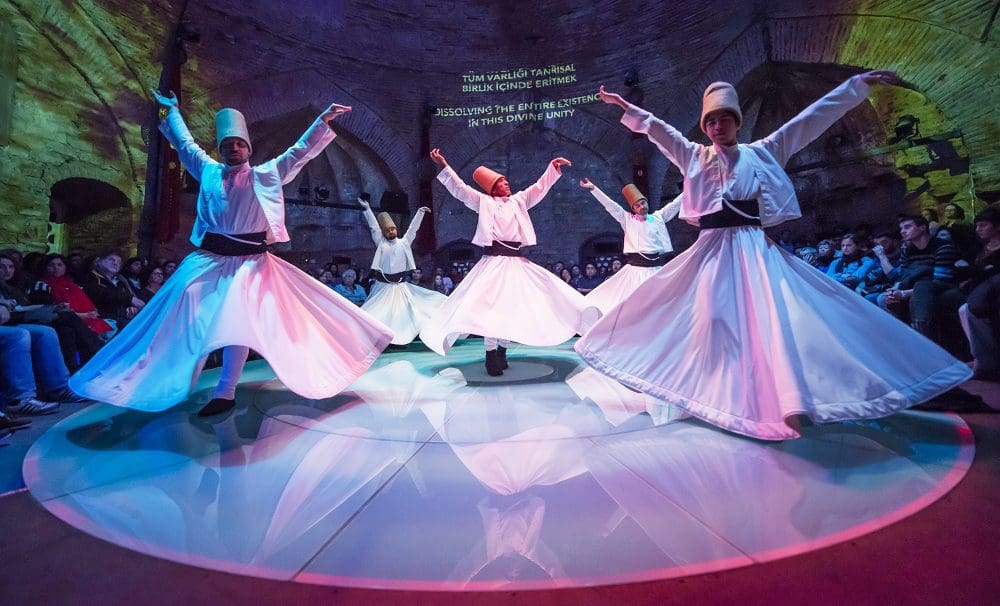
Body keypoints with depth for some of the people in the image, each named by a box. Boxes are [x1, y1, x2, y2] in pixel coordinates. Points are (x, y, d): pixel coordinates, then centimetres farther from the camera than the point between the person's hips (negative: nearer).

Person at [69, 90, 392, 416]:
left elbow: (301, 151, 6)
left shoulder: (266, 174, 8)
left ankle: (225, 392, 2)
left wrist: (324, 120, 1)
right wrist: (173, 110, 42)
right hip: (209, 259, 3)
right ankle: (172, 386, 13)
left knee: (238, 323, -4)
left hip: (250, 261, -3)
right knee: (191, 319, 0)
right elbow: (185, 143, 31)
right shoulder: (210, 171, 15)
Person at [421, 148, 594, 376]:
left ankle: (502, 350, 17)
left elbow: (540, 187, 21)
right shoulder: (484, 202, 8)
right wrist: (444, 166, -6)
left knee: (513, 305, 4)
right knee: (492, 305, -12)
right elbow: (460, 189, 2)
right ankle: (491, 354, -3)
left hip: (517, 261, 5)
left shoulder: (518, 200, 19)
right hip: (494, 260, -4)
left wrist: (554, 167, 13)